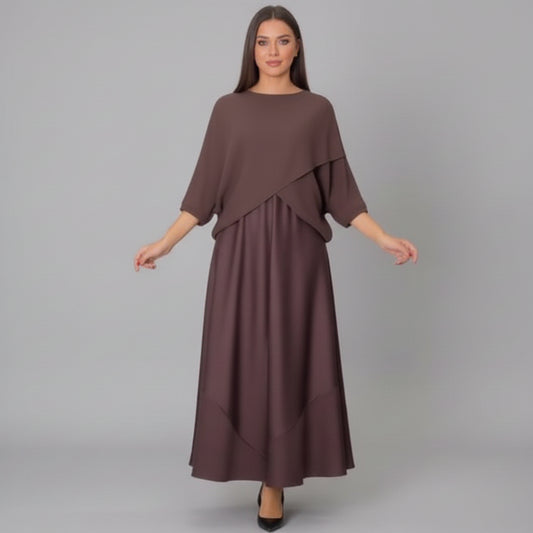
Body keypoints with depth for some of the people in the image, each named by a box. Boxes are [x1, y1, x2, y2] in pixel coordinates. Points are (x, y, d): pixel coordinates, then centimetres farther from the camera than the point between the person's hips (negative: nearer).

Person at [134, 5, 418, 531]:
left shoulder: (317, 110, 7)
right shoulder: (228, 109, 8)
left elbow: (340, 191, 6)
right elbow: (204, 189, 6)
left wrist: (384, 238, -3)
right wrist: (164, 243, 0)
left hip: (297, 251, 0)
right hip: (240, 251, 1)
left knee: (289, 359, 0)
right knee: (241, 359, 2)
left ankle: (275, 480, 12)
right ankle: (259, 466, 23)